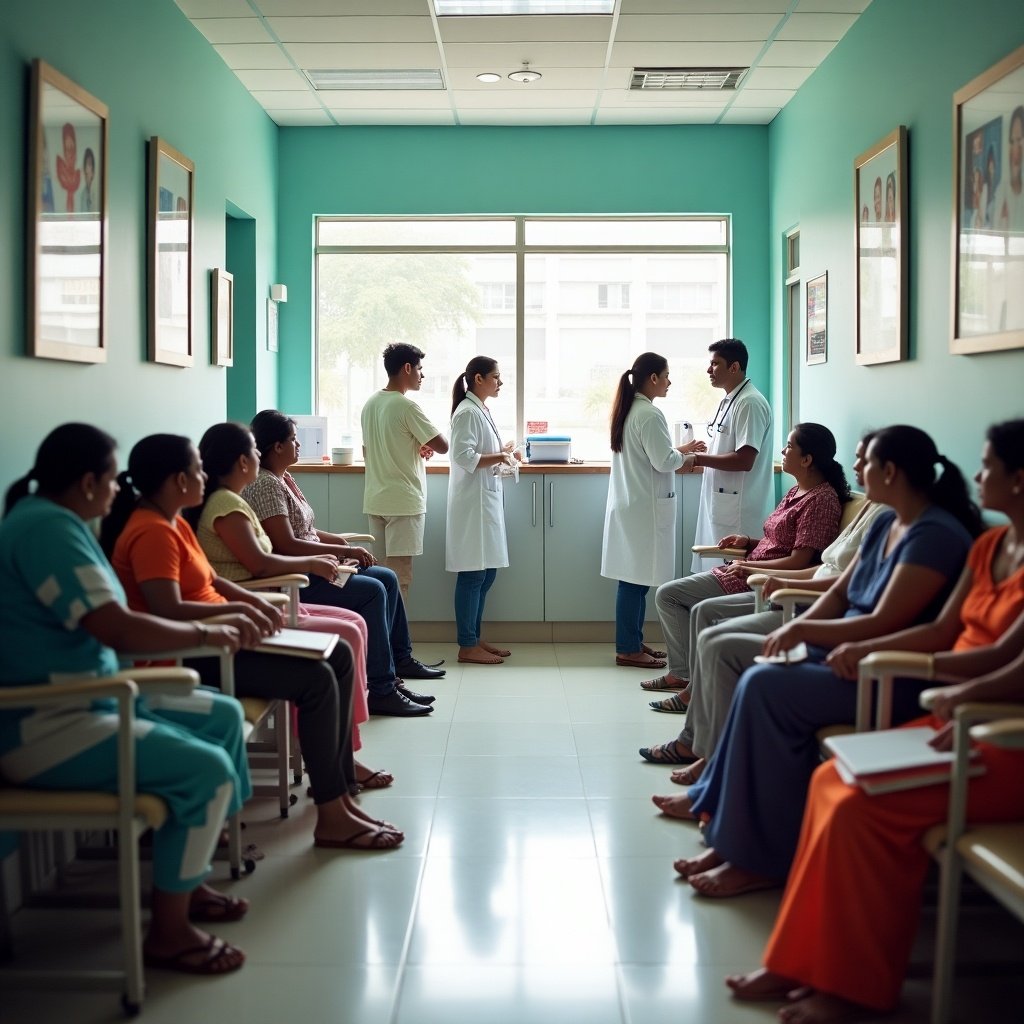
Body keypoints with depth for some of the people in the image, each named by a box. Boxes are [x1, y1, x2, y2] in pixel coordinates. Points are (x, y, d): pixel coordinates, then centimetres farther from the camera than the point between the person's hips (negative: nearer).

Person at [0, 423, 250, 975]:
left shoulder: (53, 520, 13)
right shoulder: (47, 527, -20)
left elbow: (105, 622, 15)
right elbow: (114, 627, -28)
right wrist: (204, 633, -13)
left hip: (93, 695, 11)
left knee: (223, 717, 13)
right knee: (206, 769, -20)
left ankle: (187, 882, 20)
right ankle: (168, 932, -5)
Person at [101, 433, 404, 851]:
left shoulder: (173, 523, 15)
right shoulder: (151, 533, -18)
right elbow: (169, 610, -28)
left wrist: (254, 602, 5)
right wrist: (235, 612, -24)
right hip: (189, 657, -11)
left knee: (338, 656, 6)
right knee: (316, 679, -20)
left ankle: (338, 786, 7)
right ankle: (331, 818, -12)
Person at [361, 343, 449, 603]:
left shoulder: (370, 405, 11)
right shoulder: (407, 407, -14)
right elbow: (442, 446, -13)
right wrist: (426, 446, 9)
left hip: (375, 500, 8)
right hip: (403, 501, -8)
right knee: (399, 574, -5)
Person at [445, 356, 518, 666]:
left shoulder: (482, 411, 16)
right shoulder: (467, 412, -13)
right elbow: (463, 456, -21)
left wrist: (501, 455, 8)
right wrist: (499, 457, -18)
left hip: (487, 500, 10)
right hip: (472, 501, -10)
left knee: (486, 573, 12)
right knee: (473, 574, -6)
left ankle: (475, 638, 20)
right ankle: (467, 646, -1)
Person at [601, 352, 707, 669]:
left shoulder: (628, 410, 13)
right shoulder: (650, 414, -17)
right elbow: (664, 462, -18)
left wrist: (679, 451, 16)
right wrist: (682, 455, 2)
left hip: (629, 502, 10)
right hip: (645, 505, -10)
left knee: (634, 577, 12)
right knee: (637, 578, -5)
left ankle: (633, 642, 18)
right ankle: (628, 649, -1)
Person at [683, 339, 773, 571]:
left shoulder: (750, 403, -15)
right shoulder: (728, 401, 16)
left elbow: (744, 460, -22)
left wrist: (697, 459, -15)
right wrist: (695, 455, 9)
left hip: (738, 510, -10)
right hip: (720, 504, 10)